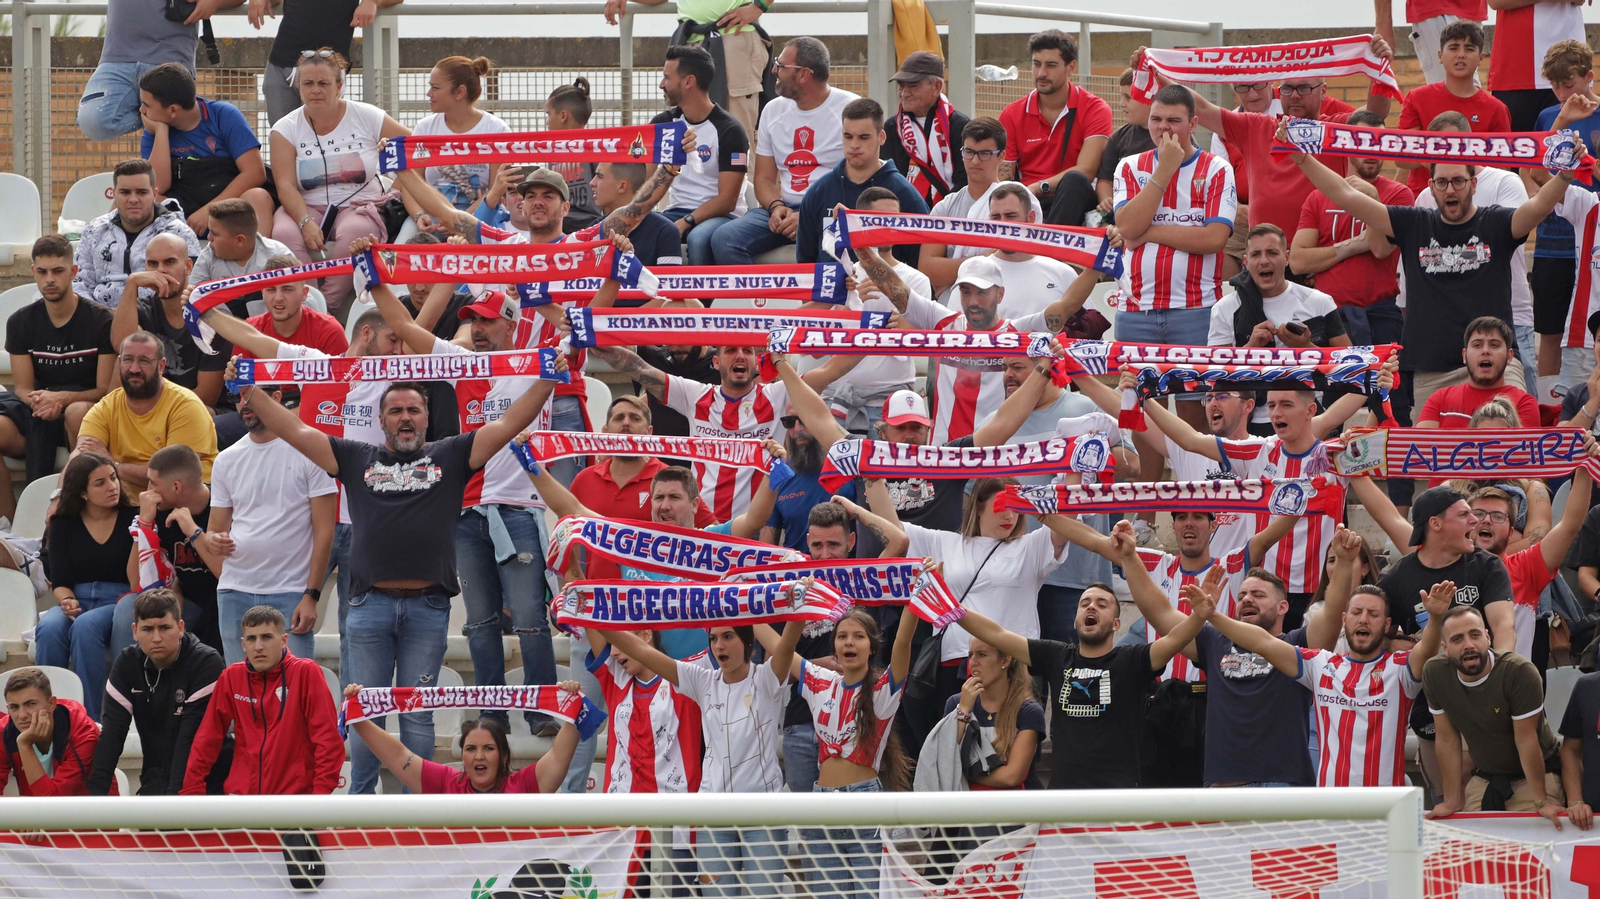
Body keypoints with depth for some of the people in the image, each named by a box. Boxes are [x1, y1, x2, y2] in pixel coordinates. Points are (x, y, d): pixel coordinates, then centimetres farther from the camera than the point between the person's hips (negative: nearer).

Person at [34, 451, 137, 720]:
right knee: (49, 629, -32)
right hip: (76, 600, 2)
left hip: (119, 603, -2)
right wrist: (67, 601, -19)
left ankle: (90, 718, -32)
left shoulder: (132, 518, 1)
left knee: (85, 626, -36)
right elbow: (59, 581, 6)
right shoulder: (64, 524, 9)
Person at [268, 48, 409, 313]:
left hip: (359, 206, -1)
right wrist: (305, 222, -24)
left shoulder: (367, 117, 3)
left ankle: (330, 305, -30)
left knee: (355, 233, -37)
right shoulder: (285, 129, 4)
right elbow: (286, 186, -7)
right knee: (284, 233, -33)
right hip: (308, 208, 1)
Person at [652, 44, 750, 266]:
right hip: (677, 212, 4)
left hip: (720, 215, -4)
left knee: (698, 238, -39)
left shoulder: (729, 131, -7)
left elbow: (727, 200, -12)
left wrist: (685, 223, -24)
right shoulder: (663, 124, 10)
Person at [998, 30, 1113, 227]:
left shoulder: (1095, 109, 0)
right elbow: (1003, 180, 4)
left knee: (1074, 181, -37)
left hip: (1073, 203, -1)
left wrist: (1037, 188, -21)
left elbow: (1085, 172, -13)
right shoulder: (1012, 115, 9)